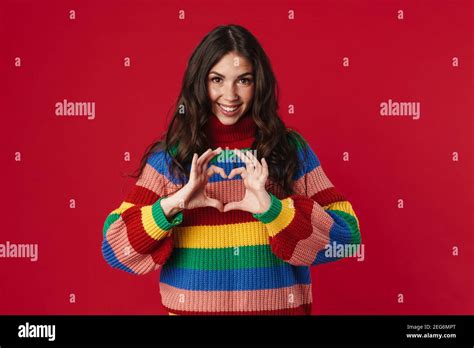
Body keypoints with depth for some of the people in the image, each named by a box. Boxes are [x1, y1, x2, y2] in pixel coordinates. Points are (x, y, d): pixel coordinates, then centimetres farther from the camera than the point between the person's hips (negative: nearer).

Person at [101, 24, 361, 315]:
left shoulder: (291, 149, -4)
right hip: (190, 307, 0)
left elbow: (347, 236, -10)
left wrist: (273, 208, -24)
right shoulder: (169, 155, -5)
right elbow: (114, 248, -8)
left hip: (279, 306, 1)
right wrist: (170, 205, -24)